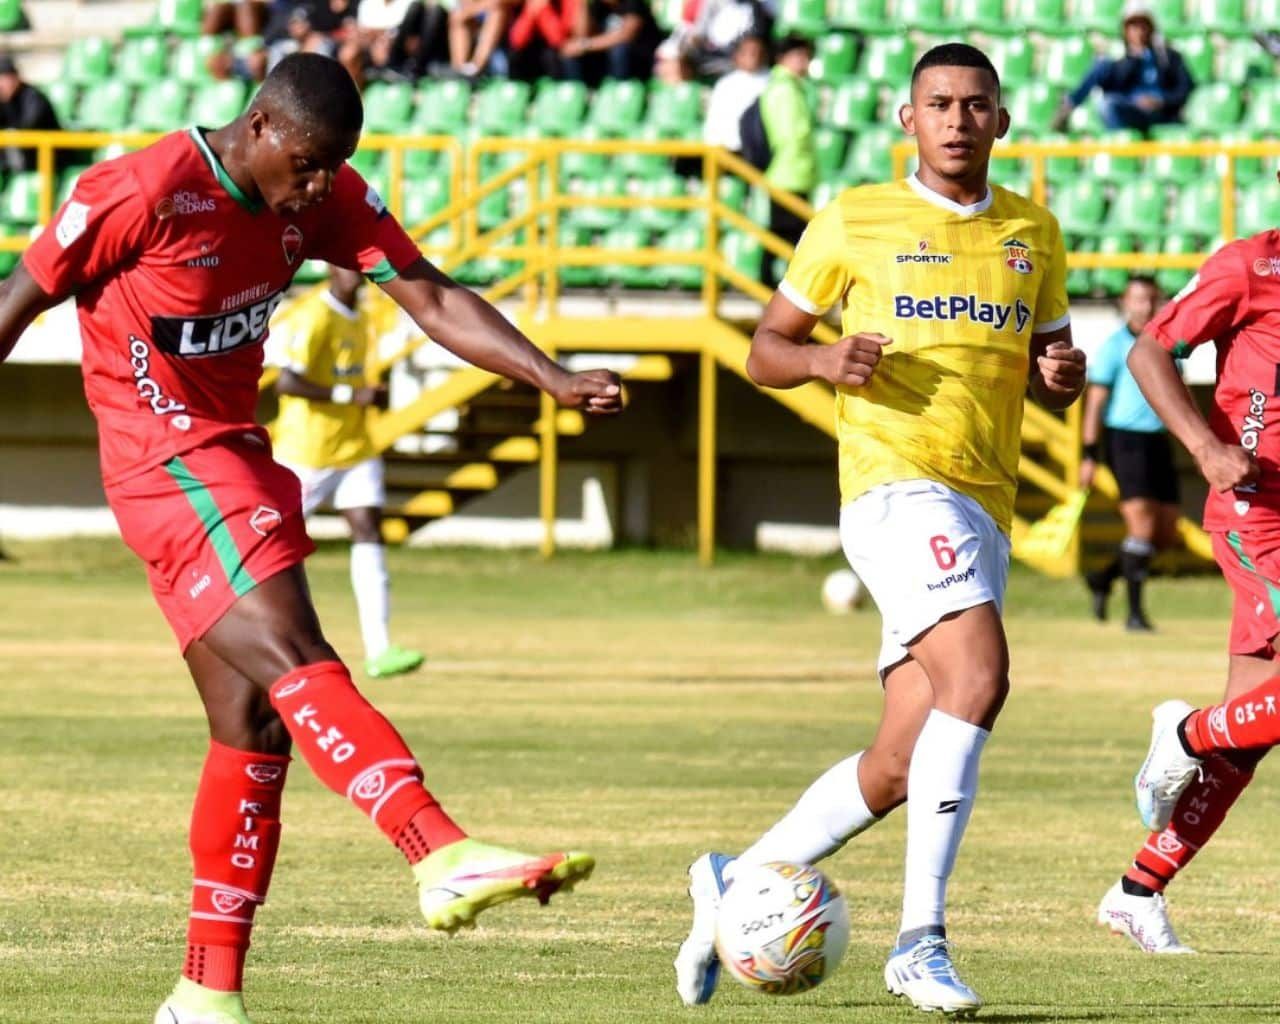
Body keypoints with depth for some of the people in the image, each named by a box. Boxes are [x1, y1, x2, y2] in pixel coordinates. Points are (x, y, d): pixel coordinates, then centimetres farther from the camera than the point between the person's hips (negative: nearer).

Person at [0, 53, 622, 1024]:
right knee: (295, 661, -24)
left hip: (236, 459, 8)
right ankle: (445, 856, -39)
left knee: (255, 727, 7)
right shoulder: (143, 194, -17)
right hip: (168, 465, -8)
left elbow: (434, 299, -3)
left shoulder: (326, 198, 1)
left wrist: (554, 379, -17)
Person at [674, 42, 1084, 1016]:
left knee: (900, 766, 4)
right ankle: (921, 940, -29)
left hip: (985, 513, 6)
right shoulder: (855, 221, 3)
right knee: (978, 673, -29)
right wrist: (823, 360, -12)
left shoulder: (1033, 233, 15)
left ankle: (737, 883, 24)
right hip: (898, 487, -6)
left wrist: (1065, 375, -1)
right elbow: (766, 348, 9)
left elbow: (1052, 370, 23)